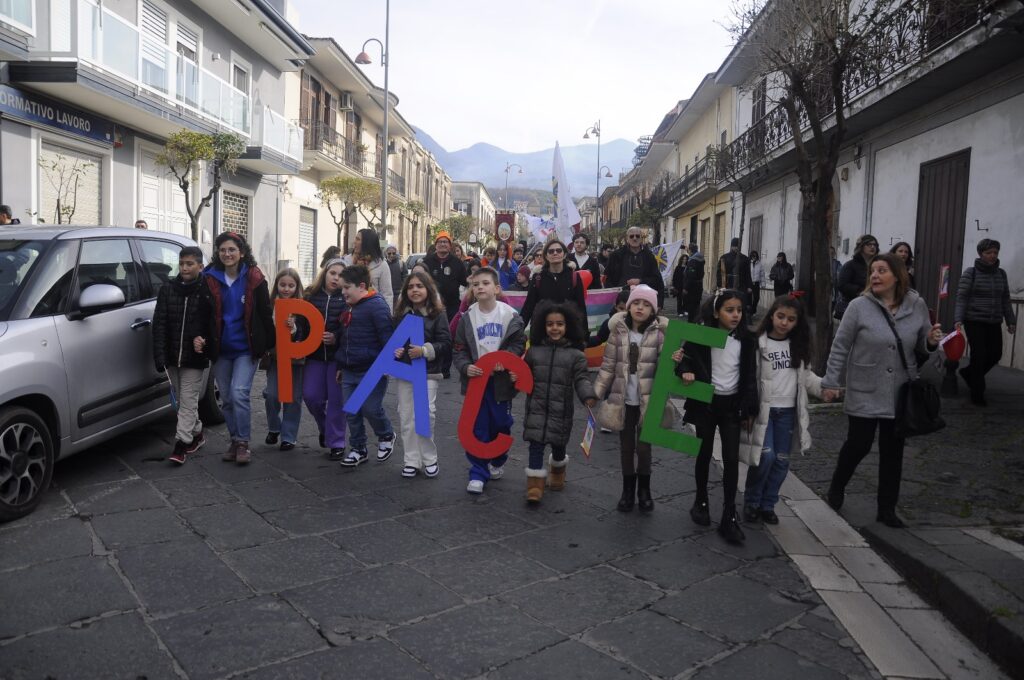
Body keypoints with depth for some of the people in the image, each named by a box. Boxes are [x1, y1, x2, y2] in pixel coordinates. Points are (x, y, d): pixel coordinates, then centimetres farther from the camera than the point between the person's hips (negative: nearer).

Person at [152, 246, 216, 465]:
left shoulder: (208, 291, -6)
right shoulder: (167, 289, 2)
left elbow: (214, 323, -4)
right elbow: (159, 324, -3)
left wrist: (204, 340, -20)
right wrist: (160, 356, -11)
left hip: (194, 357, -4)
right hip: (172, 356, 4)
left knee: (188, 400, -2)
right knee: (182, 399, 15)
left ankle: (182, 444, 1)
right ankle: (197, 434, 31)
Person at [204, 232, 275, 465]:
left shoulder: (254, 278, -4)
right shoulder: (210, 278, 1)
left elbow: (266, 313, 0)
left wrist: (270, 343, 1)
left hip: (246, 348, -3)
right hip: (221, 348, 4)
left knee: (239, 393, -15)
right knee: (227, 398, 10)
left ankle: (243, 443, -4)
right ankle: (235, 441, 23)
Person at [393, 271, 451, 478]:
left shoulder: (437, 314, -4)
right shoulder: (401, 313, 6)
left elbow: (446, 343, -8)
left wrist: (425, 350, -21)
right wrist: (394, 350, -5)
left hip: (428, 372, -4)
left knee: (426, 415, -4)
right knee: (406, 417, 6)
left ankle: (429, 459, 13)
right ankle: (412, 461, 16)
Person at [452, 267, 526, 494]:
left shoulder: (510, 315, -6)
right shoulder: (468, 317, -1)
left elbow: (519, 343, 0)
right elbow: (459, 350, 2)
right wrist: (465, 367, -17)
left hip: (501, 380, 0)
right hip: (475, 379, 1)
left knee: (501, 424, 13)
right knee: (477, 428, 1)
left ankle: (497, 461, 38)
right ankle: (478, 473, 10)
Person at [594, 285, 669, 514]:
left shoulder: (660, 333, -6)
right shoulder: (618, 331, -1)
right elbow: (608, 366, 2)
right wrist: (595, 393, -3)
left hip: (647, 401, -1)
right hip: (623, 400, 2)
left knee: (644, 446, 8)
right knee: (626, 446, 13)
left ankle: (644, 490, 29)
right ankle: (628, 490, 29)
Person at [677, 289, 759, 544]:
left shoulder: (746, 339, -2)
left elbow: (750, 376, 4)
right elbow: (685, 358, 0)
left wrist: (749, 410, 4)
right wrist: (685, 372, -23)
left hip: (731, 404, 1)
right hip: (706, 402, -1)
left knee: (731, 460, -2)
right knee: (704, 455, 11)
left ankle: (729, 518, 5)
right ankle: (701, 502, 32)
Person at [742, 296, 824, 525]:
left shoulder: (798, 346, 8)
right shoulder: (759, 343, -10)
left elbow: (805, 375, 15)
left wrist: (823, 386, -1)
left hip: (788, 411, 5)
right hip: (763, 409, -5)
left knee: (781, 460, 8)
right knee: (765, 456, -11)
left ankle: (767, 505, 22)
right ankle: (751, 503, 9)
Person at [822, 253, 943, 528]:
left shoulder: (917, 305, -1)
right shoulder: (859, 306, -10)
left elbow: (921, 345, 10)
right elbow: (840, 347, -6)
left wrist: (932, 341, -12)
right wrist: (831, 381, -8)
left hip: (900, 394, 3)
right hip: (864, 393, -3)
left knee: (893, 451, 11)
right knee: (858, 445, 4)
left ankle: (887, 508, 24)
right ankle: (837, 487, 32)